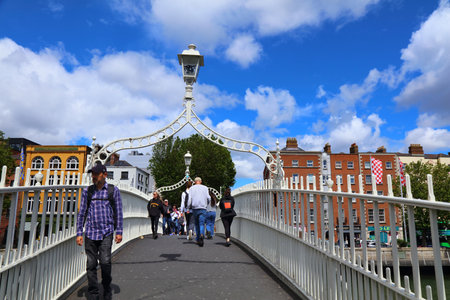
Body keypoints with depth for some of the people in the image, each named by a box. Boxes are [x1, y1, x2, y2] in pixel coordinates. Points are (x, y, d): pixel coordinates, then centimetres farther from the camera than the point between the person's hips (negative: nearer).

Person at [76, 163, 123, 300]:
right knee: (91, 264, 4)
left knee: (105, 261, -10)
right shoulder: (87, 191, 8)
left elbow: (118, 212, 5)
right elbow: (82, 213, 10)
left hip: (106, 233, -2)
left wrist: (119, 232, 1)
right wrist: (79, 233, 5)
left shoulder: (113, 190, 3)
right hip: (90, 232, 2)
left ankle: (107, 288, 15)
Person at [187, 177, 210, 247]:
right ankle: (201, 235, -31)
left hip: (195, 208, 1)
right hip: (203, 208, -1)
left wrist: (188, 207, 5)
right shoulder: (205, 188, 7)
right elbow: (208, 198, 2)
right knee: (202, 223, -5)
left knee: (196, 224, 14)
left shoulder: (192, 188, 7)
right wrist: (206, 204, 20)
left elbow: (189, 199, -2)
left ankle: (198, 238, 18)